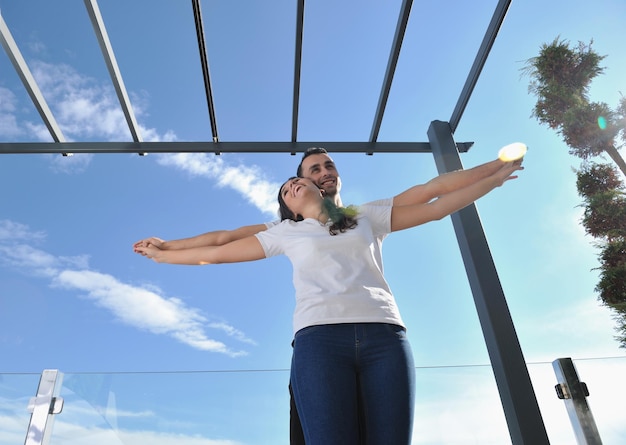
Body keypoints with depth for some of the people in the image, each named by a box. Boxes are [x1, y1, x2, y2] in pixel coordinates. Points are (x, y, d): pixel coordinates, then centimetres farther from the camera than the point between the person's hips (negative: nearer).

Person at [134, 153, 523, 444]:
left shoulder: (368, 217, 24)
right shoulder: (286, 233, 23)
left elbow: (437, 206, 26)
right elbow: (216, 253, 28)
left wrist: (495, 176, 28)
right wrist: (162, 253, 33)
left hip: (384, 334, 1)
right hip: (319, 337, -1)